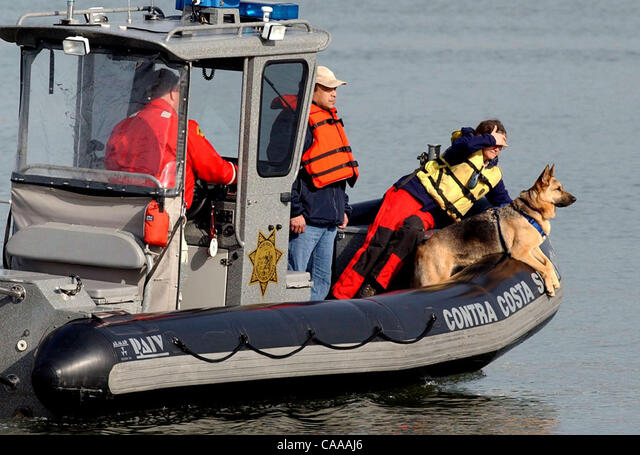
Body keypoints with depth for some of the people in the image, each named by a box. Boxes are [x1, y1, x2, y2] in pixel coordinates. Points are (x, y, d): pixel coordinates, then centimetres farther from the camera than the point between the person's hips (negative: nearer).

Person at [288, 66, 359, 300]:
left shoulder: (331, 120, 18)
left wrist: (344, 208, 22)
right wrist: (294, 211, -20)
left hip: (330, 217, 10)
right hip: (306, 218, -10)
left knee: (322, 281, 11)